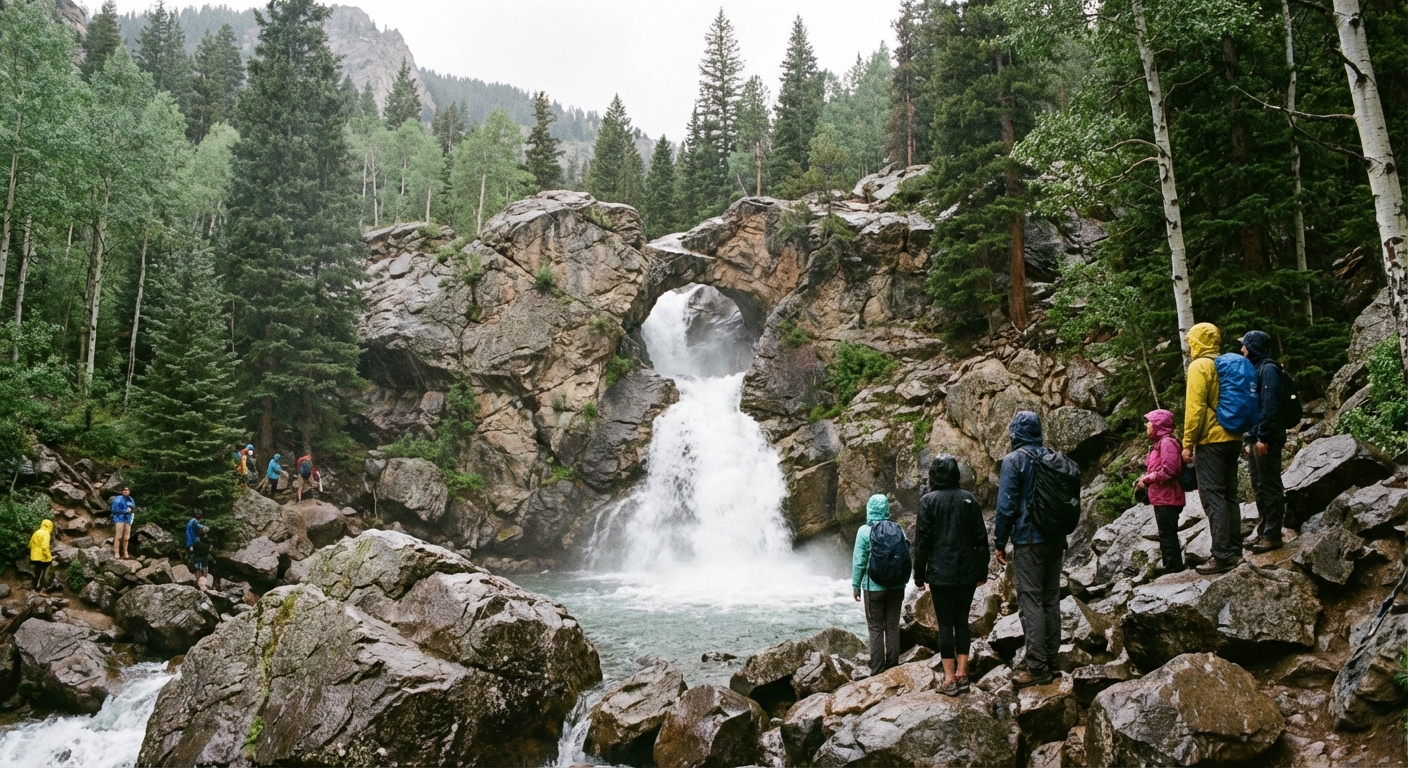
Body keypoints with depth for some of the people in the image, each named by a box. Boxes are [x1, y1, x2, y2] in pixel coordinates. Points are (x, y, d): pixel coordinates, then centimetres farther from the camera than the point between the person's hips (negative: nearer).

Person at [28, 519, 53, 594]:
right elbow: (45, 547, -24)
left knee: (37, 574, 17)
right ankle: (42, 590, -7)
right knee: (44, 574, -3)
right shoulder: (46, 534, -15)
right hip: (42, 557, -8)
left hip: (35, 557, 8)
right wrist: (49, 556, -19)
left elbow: (30, 545, 19)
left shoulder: (36, 533, 12)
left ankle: (36, 589, 23)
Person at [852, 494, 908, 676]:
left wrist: (855, 585, 2)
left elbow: (859, 561, -8)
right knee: (893, 627, 11)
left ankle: (877, 670, 4)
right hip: (896, 587, 3)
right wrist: (903, 581, 16)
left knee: (876, 629, 4)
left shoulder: (864, 531, -8)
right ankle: (893, 667, 13)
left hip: (874, 588, -3)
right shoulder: (898, 530, 0)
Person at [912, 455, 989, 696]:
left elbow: (921, 541, -6)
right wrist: (982, 572, 12)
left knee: (945, 623, 1)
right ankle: (962, 675, 10)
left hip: (940, 574, -3)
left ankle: (950, 679, 1)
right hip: (967, 573, 3)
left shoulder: (928, 501, -6)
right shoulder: (969, 499, 4)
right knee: (962, 621, 12)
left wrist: (919, 575, 1)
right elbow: (981, 538, 5)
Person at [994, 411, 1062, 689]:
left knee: (1031, 601, -6)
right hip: (1055, 539, 7)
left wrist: (999, 542, -4)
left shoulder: (1013, 460, -9)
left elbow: (1006, 505, -13)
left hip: (1028, 540, -7)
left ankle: (1037, 667, -8)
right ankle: (1050, 659, 18)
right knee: (1051, 600, 12)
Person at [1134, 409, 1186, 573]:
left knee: (1167, 534, -8)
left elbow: (1168, 471, -23)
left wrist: (1146, 480, -14)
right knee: (1166, 534, 15)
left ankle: (1173, 567, -4)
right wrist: (1144, 480, 6)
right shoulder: (1159, 443, 19)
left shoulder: (1167, 442, -14)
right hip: (1161, 498, 11)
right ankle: (1170, 567, 21)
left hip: (1167, 498, -11)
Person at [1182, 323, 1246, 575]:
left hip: (1211, 440, -8)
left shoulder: (1199, 366, -9)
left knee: (1212, 496, -9)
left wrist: (1188, 443, -11)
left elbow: (1195, 408, -15)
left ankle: (1222, 556, -12)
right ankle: (1234, 550, 15)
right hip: (1232, 438, 9)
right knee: (1229, 494, 12)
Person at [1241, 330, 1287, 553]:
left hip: (1267, 438, -10)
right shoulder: (1255, 369, 17)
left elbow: (1269, 405, -20)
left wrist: (1263, 437, -22)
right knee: (1259, 487, 13)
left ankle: (1272, 535, -1)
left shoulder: (1268, 369, -12)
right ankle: (1263, 531, 19)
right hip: (1256, 436, 10)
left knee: (1270, 487, -5)